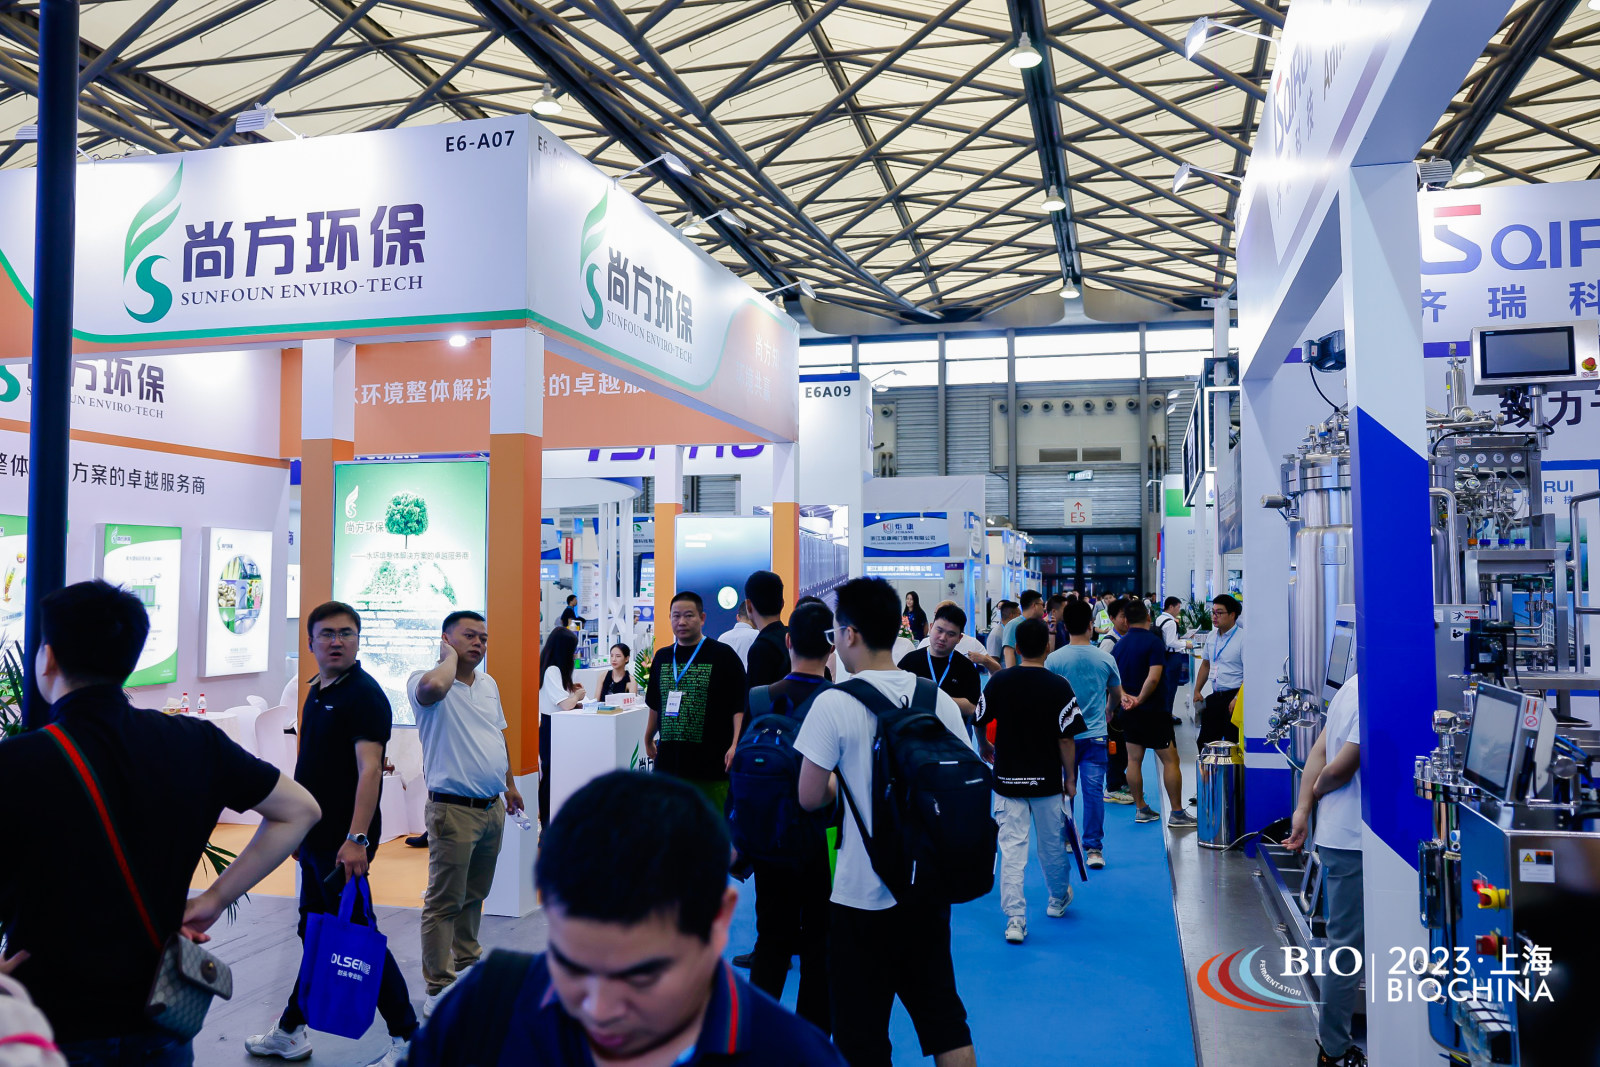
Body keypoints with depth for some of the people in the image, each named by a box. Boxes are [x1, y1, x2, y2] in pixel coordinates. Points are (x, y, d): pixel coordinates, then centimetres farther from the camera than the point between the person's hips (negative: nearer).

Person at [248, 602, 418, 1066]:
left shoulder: (364, 694, -16)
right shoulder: (317, 692, 12)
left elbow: (369, 769, -24)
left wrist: (356, 838, -32)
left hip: (344, 843, -9)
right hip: (316, 837, 9)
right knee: (315, 936, 18)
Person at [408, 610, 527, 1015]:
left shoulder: (488, 684, 12)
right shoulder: (426, 680, -12)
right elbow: (433, 687, -38)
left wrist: (510, 784, 24)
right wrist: (450, 657, -19)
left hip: (492, 808, 7)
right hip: (454, 810, -7)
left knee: (475, 894, 19)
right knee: (444, 901, -1)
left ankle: (467, 962, 34)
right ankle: (439, 988, 7)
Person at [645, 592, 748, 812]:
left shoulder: (723, 655, -1)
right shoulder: (662, 657, 14)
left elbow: (740, 706, -6)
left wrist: (735, 746, -16)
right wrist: (648, 740, 30)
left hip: (712, 763, -5)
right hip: (668, 760, 5)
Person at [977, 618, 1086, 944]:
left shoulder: (998, 681, -5)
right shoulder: (1058, 686, -12)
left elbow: (979, 723, 5)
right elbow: (1066, 739, -11)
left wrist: (985, 749, 25)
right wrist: (1070, 778, 1)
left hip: (1007, 779, 1)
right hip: (1047, 781, -1)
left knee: (1012, 849, 3)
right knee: (1052, 845, 18)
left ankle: (1015, 918, -2)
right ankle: (1058, 899, 39)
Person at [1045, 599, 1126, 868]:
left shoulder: (1054, 659, -7)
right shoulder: (1105, 659, -3)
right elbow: (1116, 697, 12)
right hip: (1095, 735, 0)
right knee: (1093, 790, -1)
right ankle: (1093, 848, -2)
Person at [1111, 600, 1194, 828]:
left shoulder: (1119, 644, 7)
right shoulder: (1154, 642, -13)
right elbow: (1153, 677, -22)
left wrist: (1124, 696, -9)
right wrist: (1140, 699, -12)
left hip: (1128, 712, 7)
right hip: (1152, 711, -7)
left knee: (1134, 759, 10)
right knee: (1170, 760, 1)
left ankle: (1141, 809, 17)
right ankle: (1177, 813, 3)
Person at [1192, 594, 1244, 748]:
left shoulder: (1242, 638, -11)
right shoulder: (1212, 636, 12)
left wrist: (1237, 699, -21)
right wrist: (1197, 691, 17)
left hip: (1234, 695, -7)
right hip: (1215, 697, 7)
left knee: (1232, 743, -4)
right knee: (1204, 742, 8)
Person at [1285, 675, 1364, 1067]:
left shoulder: (1353, 686, 8)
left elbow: (1319, 750, 8)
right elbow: (1338, 770, -20)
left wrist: (1304, 808, 5)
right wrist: (1317, 792, 1)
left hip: (1338, 833, 9)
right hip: (1353, 840, -9)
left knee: (1346, 941, 21)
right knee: (1348, 945, 1)